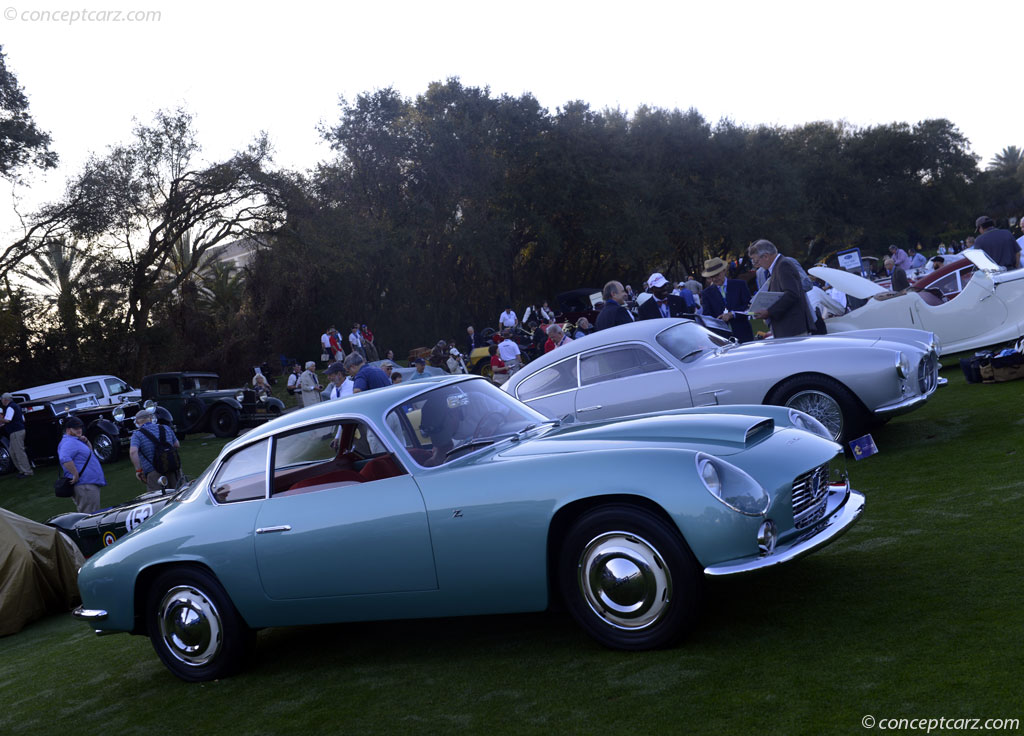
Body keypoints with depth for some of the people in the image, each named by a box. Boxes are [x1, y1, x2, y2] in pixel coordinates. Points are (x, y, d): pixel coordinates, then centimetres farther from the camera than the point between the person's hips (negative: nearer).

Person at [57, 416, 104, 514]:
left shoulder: (75, 440, 19)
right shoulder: (69, 442, -13)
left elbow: (90, 450, 33)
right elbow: (65, 459, -30)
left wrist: (86, 441, 13)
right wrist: (75, 474, -27)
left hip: (91, 483, 11)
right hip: (85, 485, -11)